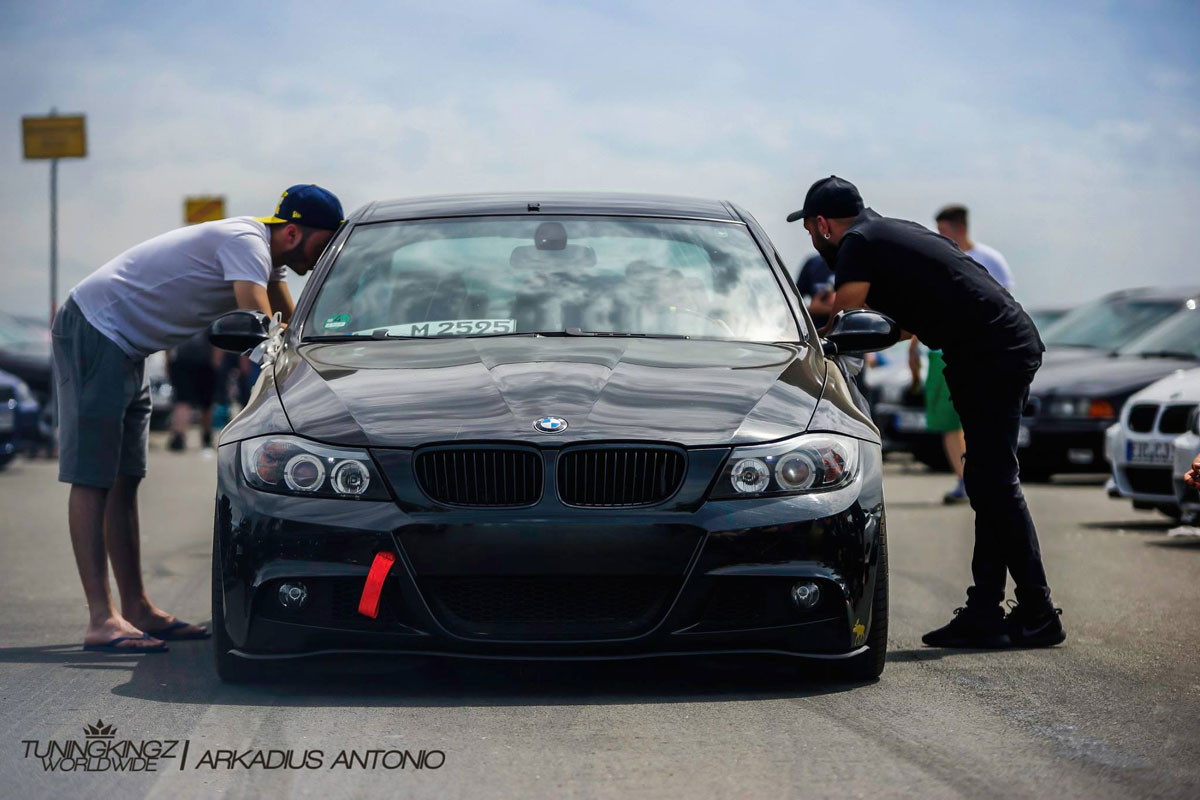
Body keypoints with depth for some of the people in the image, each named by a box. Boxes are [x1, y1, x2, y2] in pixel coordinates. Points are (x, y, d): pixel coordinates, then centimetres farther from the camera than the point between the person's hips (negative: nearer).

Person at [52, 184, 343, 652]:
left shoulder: (262, 251, 11)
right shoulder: (246, 243, -20)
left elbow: (290, 326, 22)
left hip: (125, 348, 11)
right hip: (94, 328, -11)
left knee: (123, 480, 11)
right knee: (92, 478, -12)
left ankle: (137, 608, 14)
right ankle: (102, 621, -17)